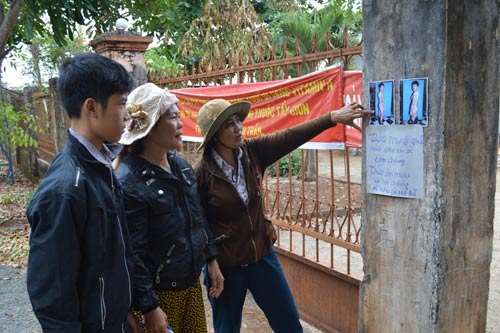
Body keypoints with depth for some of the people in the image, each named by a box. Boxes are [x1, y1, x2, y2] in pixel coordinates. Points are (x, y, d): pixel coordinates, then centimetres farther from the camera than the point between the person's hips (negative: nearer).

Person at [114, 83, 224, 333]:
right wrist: (149, 307, -18)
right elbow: (131, 255, -21)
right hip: (158, 292, -7)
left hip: (191, 282, 7)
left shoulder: (180, 165, 1)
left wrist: (212, 261, 12)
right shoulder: (129, 182, -23)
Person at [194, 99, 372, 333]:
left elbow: (291, 137, -14)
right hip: (224, 266, -4)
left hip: (262, 256, 4)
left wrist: (334, 116, -21)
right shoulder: (201, 174, -18)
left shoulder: (252, 152, -7)